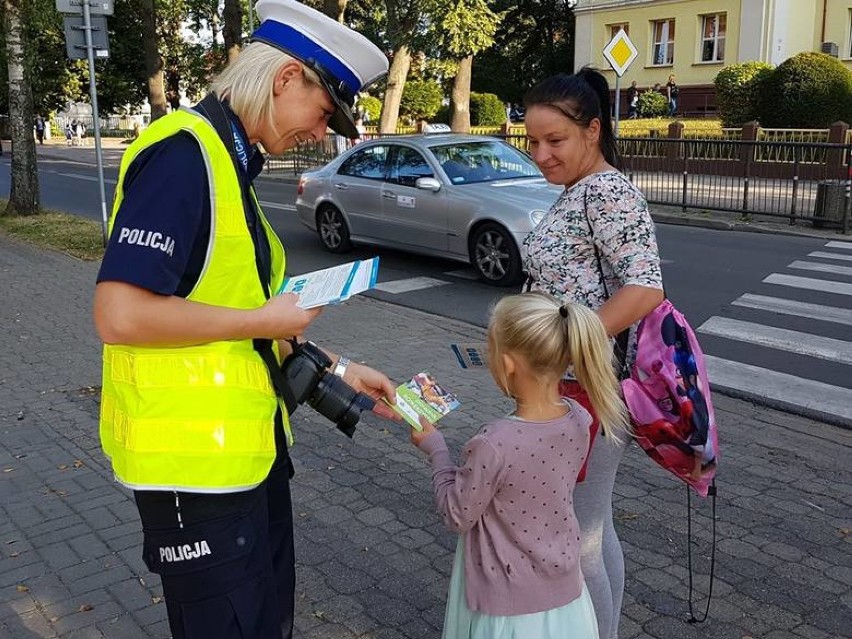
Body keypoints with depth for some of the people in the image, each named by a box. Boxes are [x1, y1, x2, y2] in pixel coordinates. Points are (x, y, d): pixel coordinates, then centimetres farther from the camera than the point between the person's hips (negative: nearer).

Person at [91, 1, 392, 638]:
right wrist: (263, 321, -17)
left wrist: (339, 369, 11)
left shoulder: (231, 162, 11)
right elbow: (121, 315, -28)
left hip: (250, 447, 9)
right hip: (192, 461, -9)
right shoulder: (183, 154, -19)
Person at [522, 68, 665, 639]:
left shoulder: (607, 190, -16)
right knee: (594, 529, 21)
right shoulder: (577, 192, 12)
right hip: (571, 386, 10)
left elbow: (644, 288, -27)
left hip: (589, 390, -10)